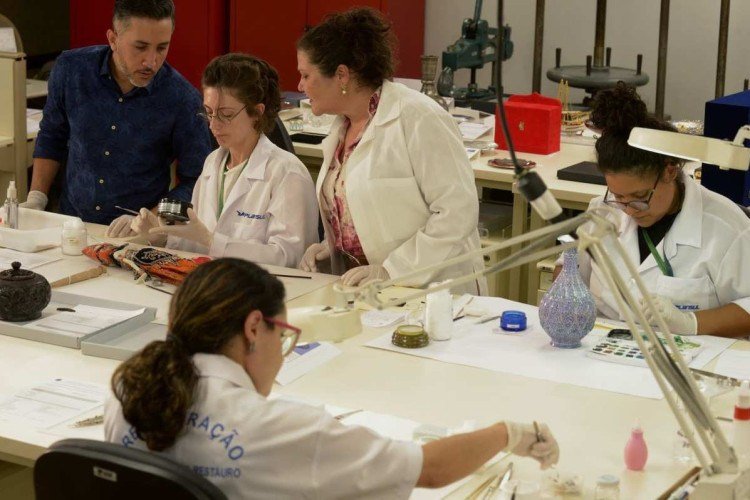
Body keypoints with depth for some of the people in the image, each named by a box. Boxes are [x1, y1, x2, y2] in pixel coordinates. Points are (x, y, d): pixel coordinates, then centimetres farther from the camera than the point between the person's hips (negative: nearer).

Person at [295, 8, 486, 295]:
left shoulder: (418, 118, -12)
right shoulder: (343, 126, 12)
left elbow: (458, 211, -16)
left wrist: (391, 270, -18)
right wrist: (330, 246, 6)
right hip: (365, 295, 7)